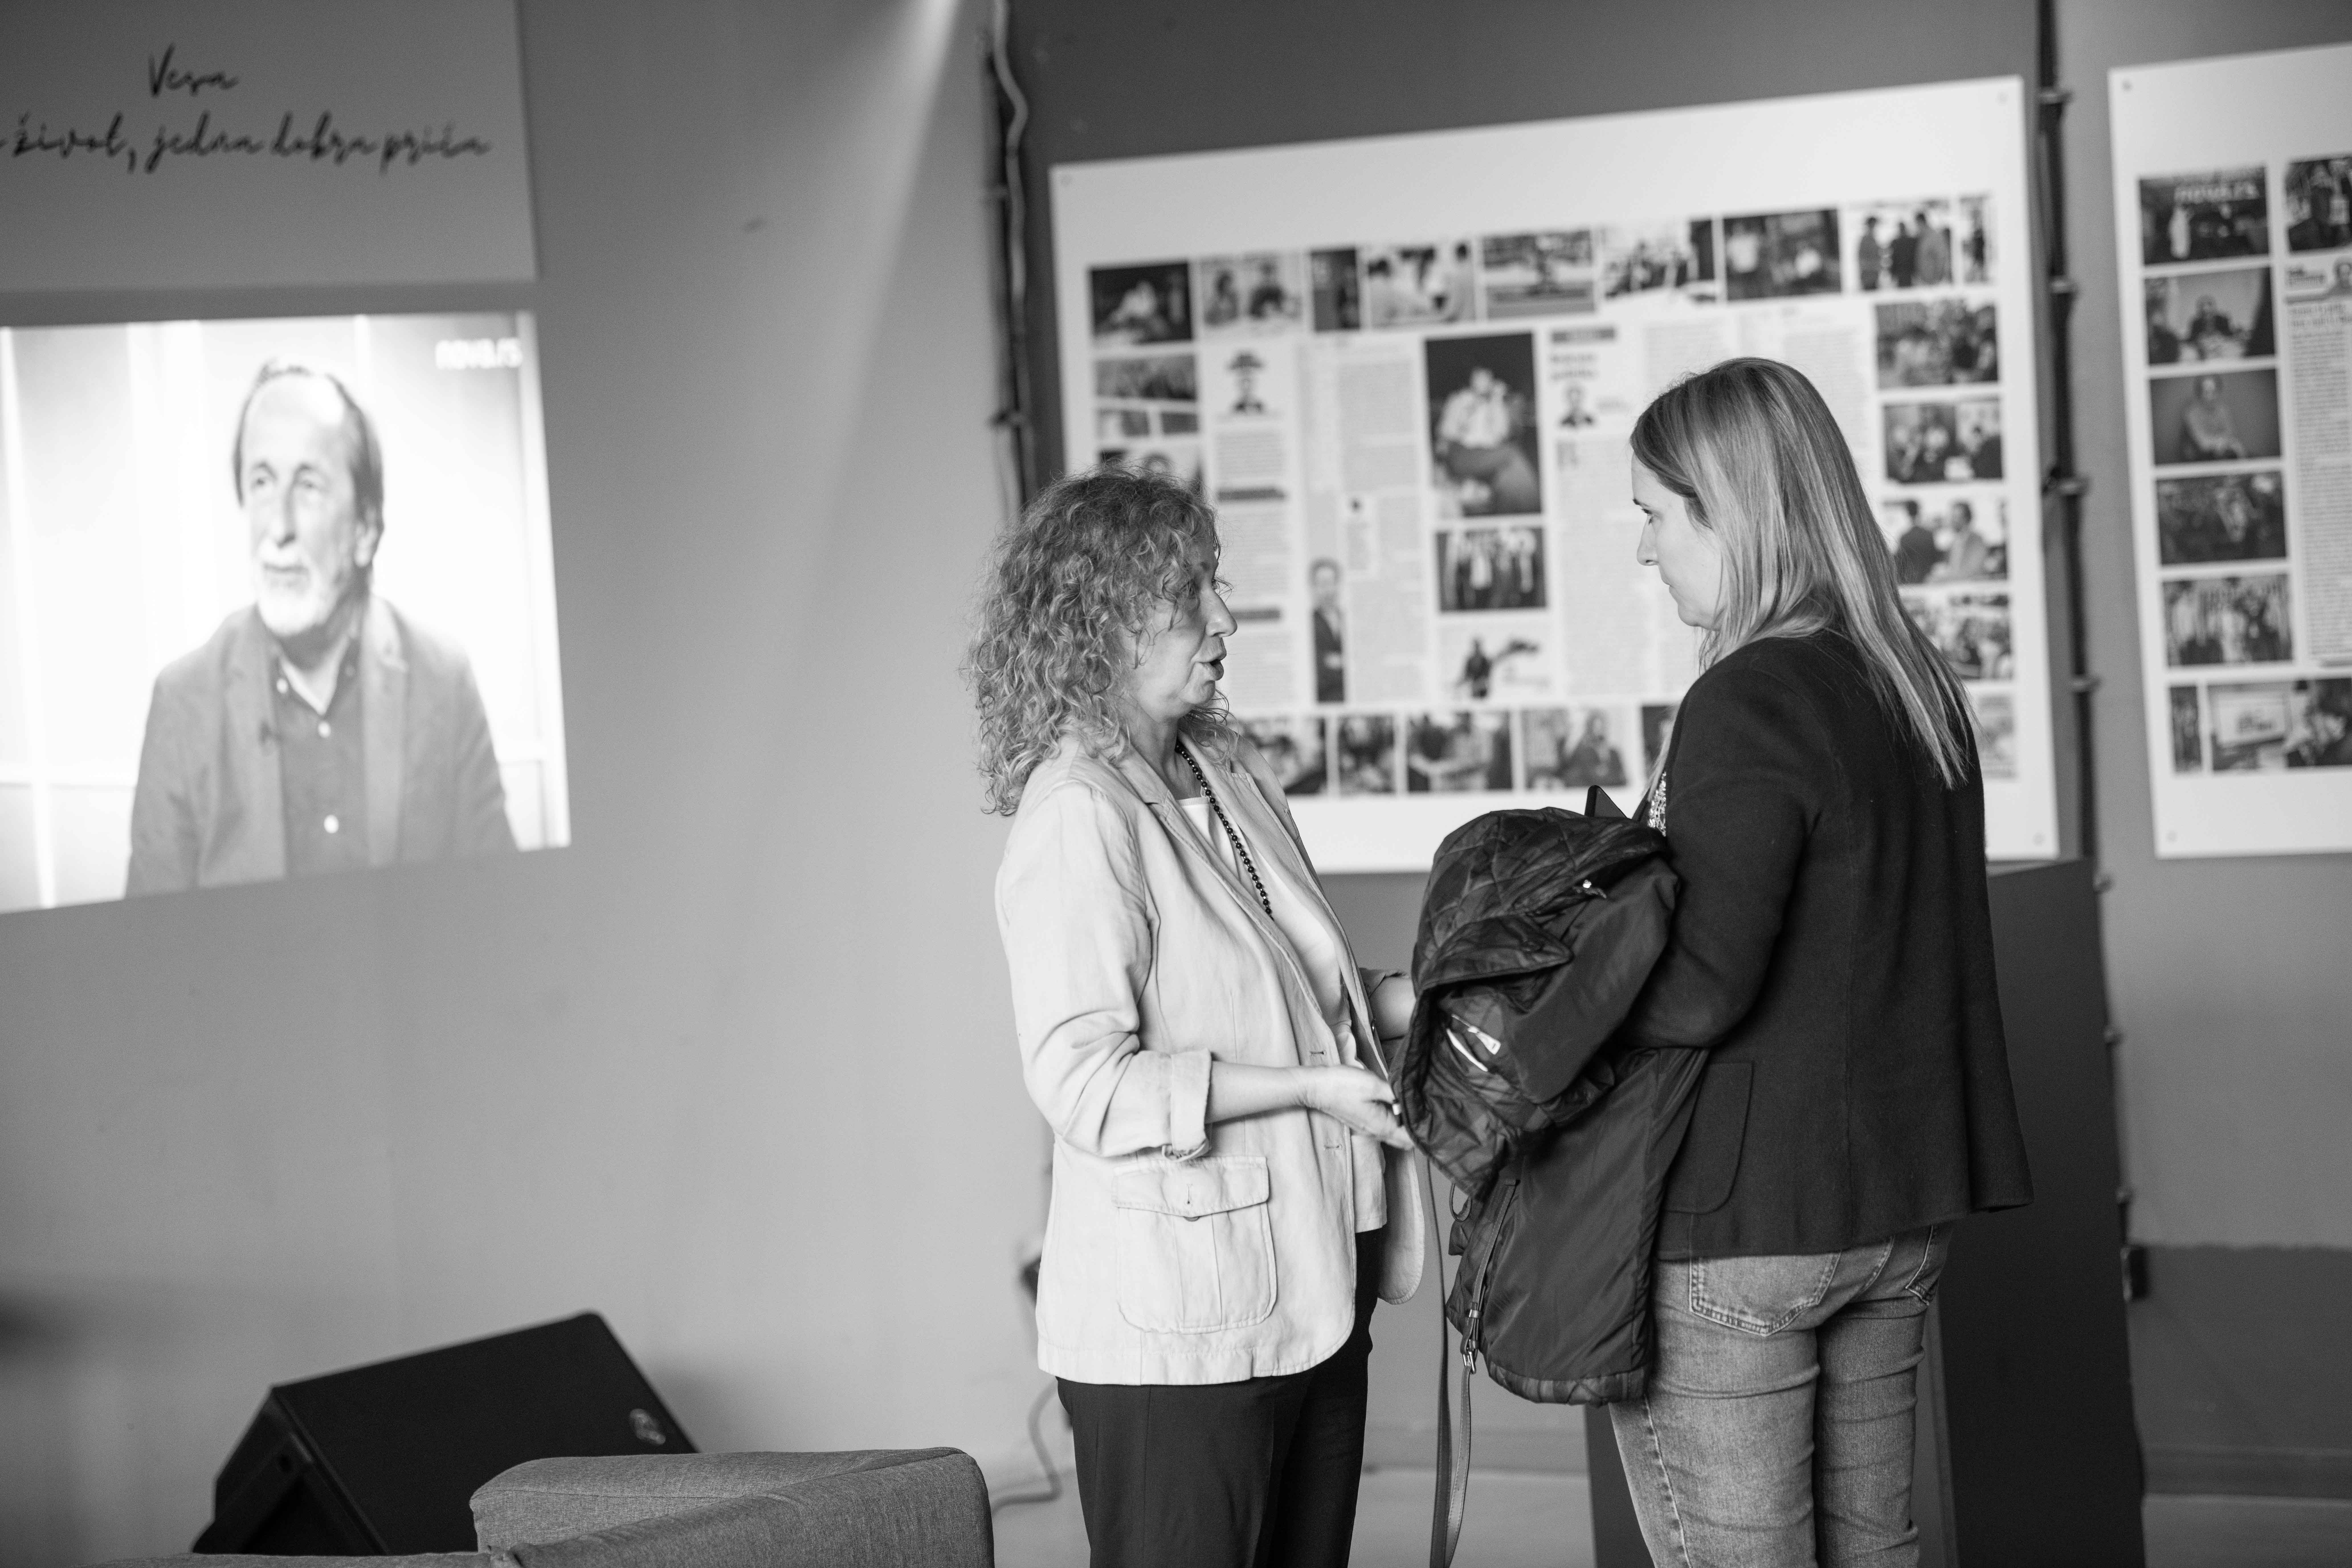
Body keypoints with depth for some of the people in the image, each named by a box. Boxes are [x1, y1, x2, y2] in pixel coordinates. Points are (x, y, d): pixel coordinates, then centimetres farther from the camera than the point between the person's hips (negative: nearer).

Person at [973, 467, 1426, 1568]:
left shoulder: (1225, 772, 12)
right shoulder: (1078, 819, -15)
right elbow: (1083, 1081, -20)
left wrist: (1413, 1001, 7)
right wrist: (1306, 1088, -18)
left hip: (1309, 1295, 8)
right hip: (1174, 1327, -8)